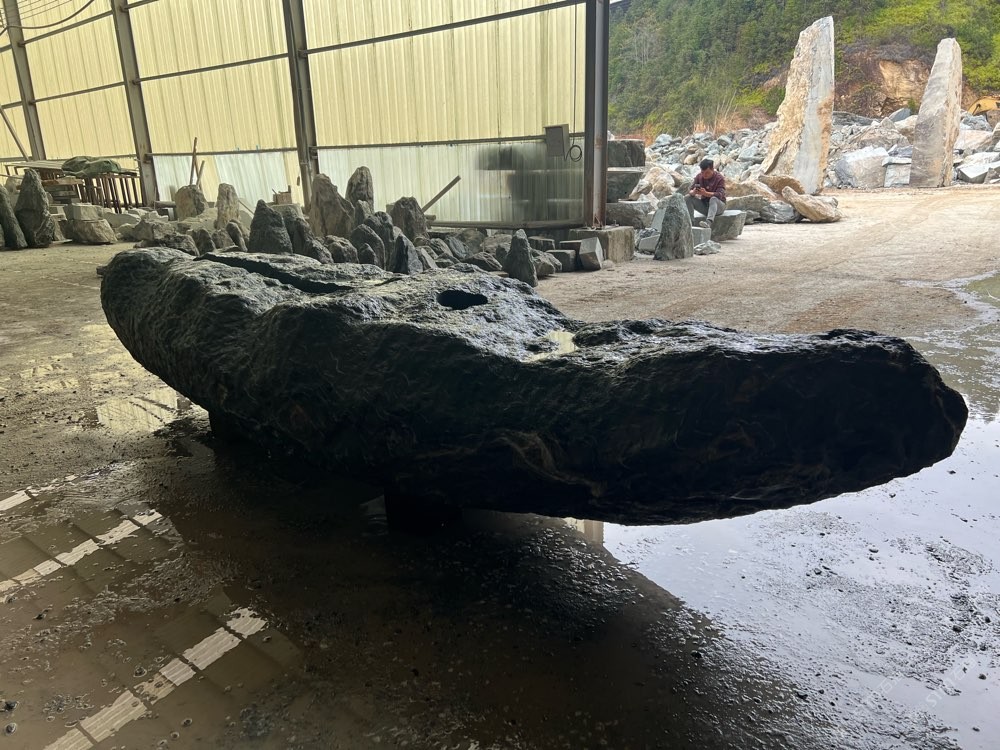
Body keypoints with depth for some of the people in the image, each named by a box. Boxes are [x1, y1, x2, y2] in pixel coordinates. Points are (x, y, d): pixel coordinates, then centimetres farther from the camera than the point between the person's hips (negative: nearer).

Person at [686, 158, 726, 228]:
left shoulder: (719, 178, -14)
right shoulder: (699, 176, -2)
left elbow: (720, 195, -27)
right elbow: (690, 190, -7)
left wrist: (705, 193, -44)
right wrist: (693, 192, -34)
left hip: (718, 205, -4)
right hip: (704, 204, 4)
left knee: (713, 199, -37)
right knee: (688, 197, -17)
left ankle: (708, 222, -58)